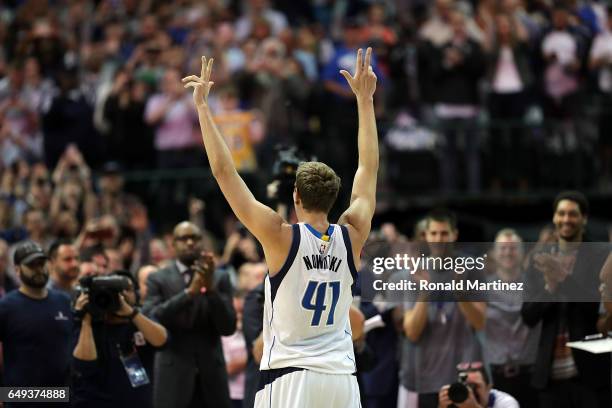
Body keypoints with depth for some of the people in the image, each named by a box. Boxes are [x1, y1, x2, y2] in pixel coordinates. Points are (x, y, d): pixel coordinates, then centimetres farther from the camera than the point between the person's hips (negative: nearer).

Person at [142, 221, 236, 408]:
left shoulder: (220, 279, 8)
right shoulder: (158, 279, 4)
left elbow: (228, 327, -2)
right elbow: (152, 319, -12)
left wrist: (211, 289, -16)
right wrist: (190, 291, -21)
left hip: (211, 374, 2)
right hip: (173, 373, -2)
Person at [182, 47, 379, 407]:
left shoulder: (282, 238, -8)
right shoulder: (352, 238, 3)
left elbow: (224, 171, -8)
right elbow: (370, 167, 16)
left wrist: (203, 106, -3)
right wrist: (365, 100, 23)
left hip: (289, 376, -4)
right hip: (341, 378, 4)